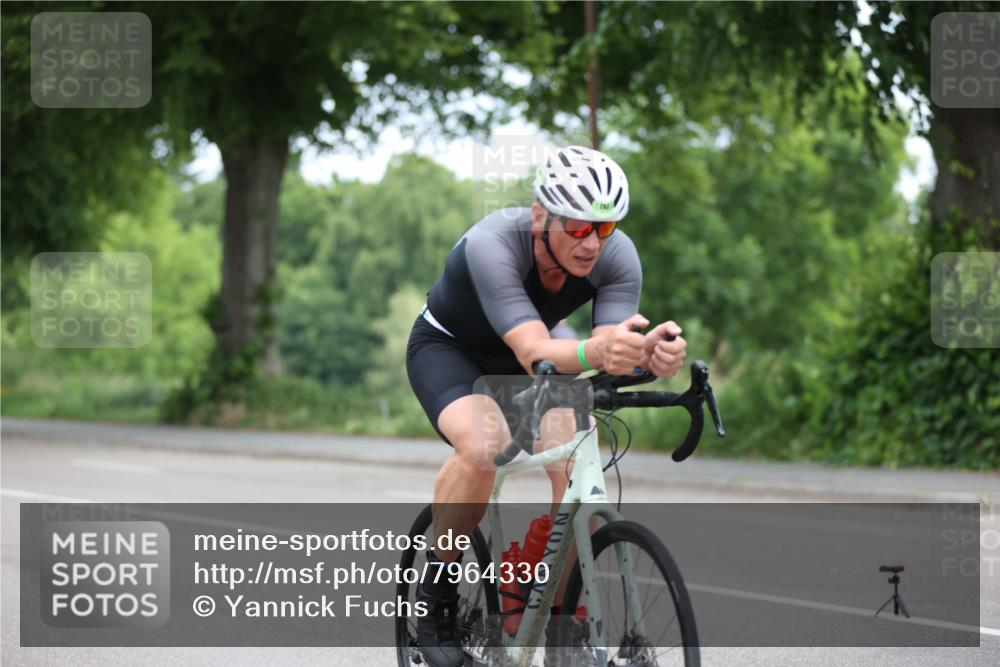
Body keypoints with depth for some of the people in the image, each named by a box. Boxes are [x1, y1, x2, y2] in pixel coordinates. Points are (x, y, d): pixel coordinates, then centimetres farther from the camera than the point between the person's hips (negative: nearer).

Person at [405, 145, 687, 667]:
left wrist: (650, 354, -59)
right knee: (483, 447, -35)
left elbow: (609, 356, -36)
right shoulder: (492, 245, -38)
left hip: (518, 359, 4)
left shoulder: (618, 256, -26)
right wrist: (593, 352, -70)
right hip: (448, 348, -4)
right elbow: (534, 353, -49)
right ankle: (436, 584, -11)